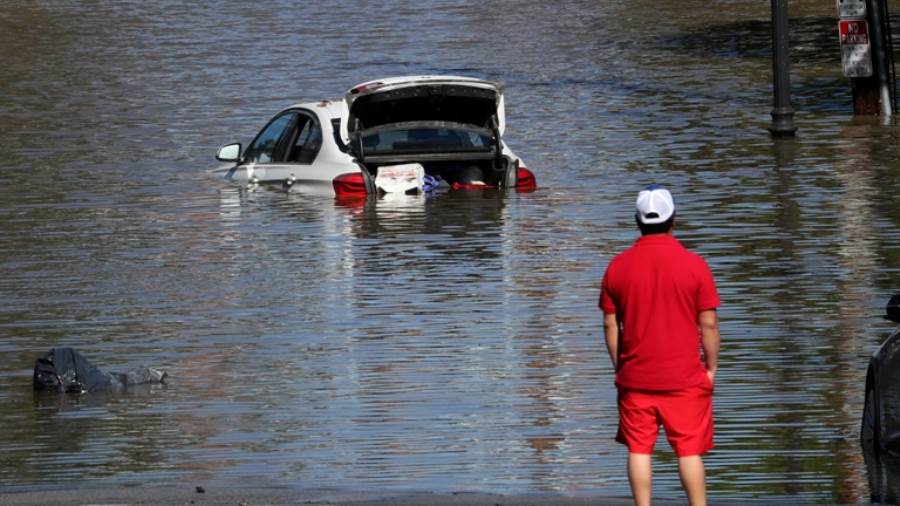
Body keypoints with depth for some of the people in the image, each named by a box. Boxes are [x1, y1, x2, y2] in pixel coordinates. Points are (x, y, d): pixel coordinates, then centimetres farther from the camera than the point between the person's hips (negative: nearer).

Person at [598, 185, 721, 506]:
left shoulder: (618, 267, -1)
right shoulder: (694, 265, -7)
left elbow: (610, 325, 3)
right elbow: (709, 324, -5)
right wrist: (711, 367, 6)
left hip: (635, 378, 2)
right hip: (685, 377, -2)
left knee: (639, 450, 7)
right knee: (689, 450, 3)